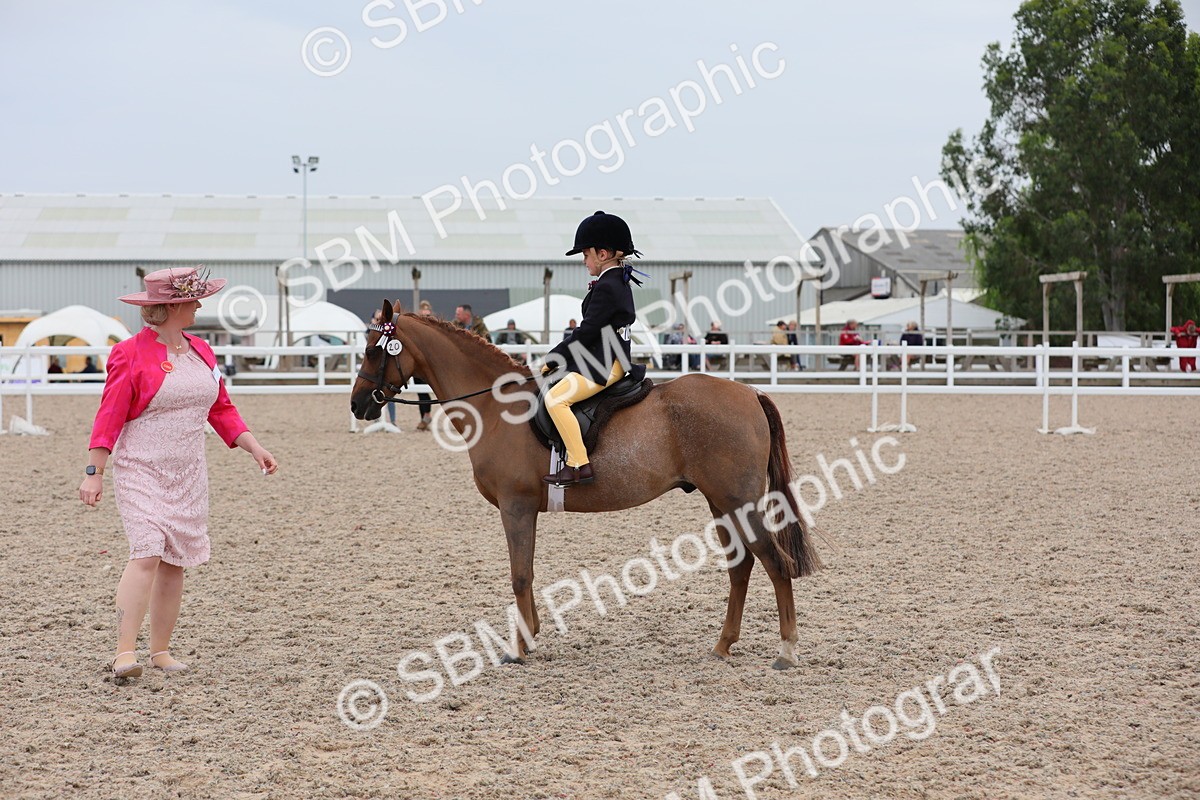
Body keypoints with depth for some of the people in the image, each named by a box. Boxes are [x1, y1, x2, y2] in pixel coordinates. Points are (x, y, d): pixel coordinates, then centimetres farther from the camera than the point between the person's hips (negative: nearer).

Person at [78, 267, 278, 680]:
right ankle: (124, 652, -20)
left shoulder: (200, 351, 11)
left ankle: (161, 650, 15)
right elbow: (109, 417, -11)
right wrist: (94, 472, -16)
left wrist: (254, 447, 7)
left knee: (175, 561, 7)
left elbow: (221, 409, 17)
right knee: (147, 554, -18)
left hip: (187, 475, 6)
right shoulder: (131, 355, -9)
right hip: (140, 472, -6)